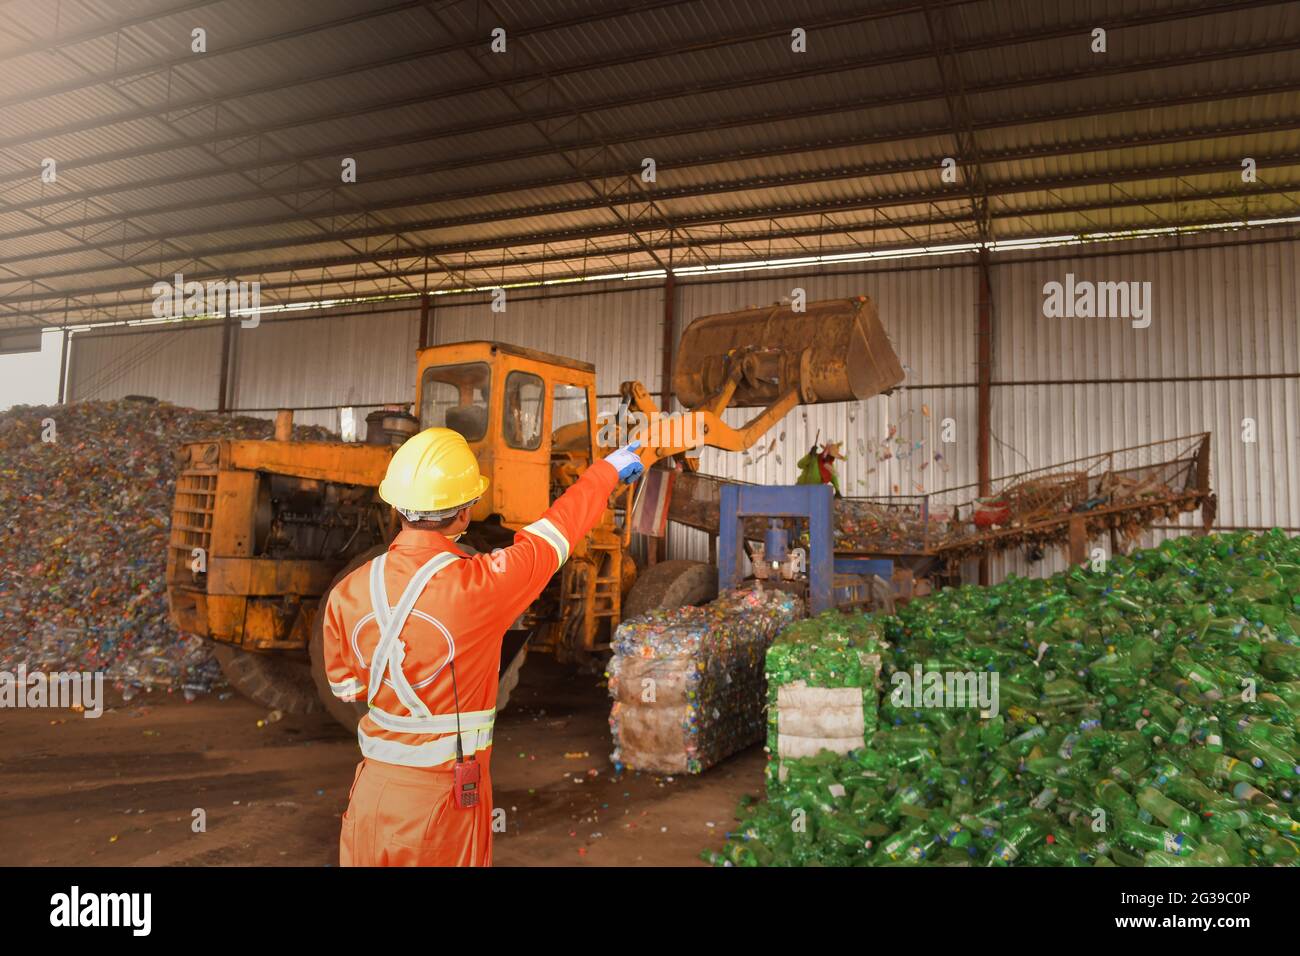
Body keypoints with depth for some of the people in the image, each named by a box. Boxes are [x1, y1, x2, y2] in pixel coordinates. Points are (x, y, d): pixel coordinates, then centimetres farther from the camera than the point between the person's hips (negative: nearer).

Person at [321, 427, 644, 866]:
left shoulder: (347, 594, -9)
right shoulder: (479, 586, -22)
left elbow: (346, 685, 7)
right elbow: (555, 532, -6)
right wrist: (607, 470, 10)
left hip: (373, 792, 4)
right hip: (444, 798, -4)